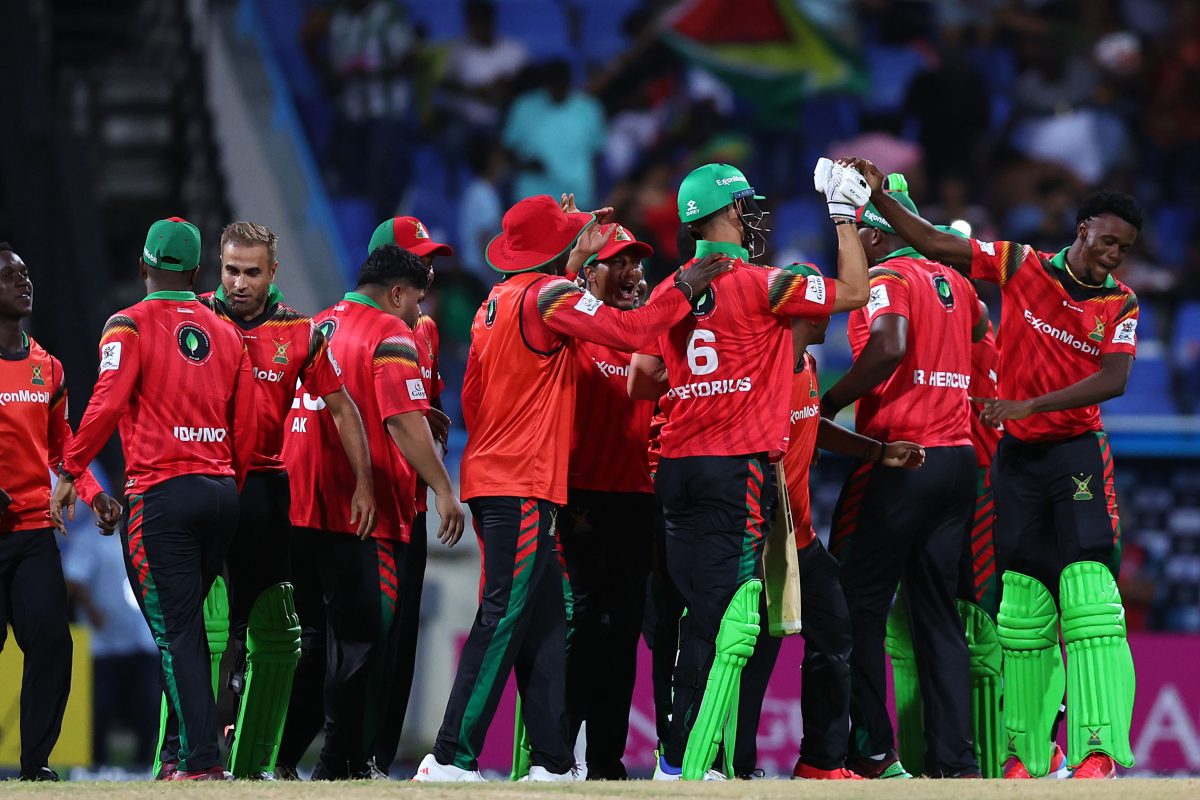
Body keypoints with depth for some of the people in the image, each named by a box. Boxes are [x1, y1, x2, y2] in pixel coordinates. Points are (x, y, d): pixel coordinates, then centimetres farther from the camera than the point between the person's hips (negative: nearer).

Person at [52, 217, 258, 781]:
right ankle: (179, 750, 18)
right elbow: (246, 428, 12)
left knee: (176, 631, -6)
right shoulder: (226, 333, 13)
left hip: (160, 494, -5)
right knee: (188, 624, 16)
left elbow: (107, 403, -16)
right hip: (220, 491, 5)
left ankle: (201, 758, -12)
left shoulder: (131, 326, -3)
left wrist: (70, 472, -12)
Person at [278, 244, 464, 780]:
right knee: (362, 641, -1)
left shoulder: (318, 327, 16)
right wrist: (443, 489, -16)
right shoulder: (389, 333, -8)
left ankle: (282, 760, 14)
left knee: (320, 639, 16)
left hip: (303, 508, 8)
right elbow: (404, 420, -17)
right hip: (363, 512, -8)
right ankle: (343, 766, -1)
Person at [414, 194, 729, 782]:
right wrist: (684, 290, -6)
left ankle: (552, 763, 10)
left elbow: (471, 398, 21)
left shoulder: (495, 302, 15)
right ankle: (452, 759, -14)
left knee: (543, 624, 11)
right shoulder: (550, 295, -11)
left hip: (491, 478, 9)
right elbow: (631, 331, -17)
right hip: (524, 488, -9)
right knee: (503, 621, -10)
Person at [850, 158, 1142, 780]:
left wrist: (1028, 404, -23)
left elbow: (1114, 379, -14)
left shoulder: (1119, 304, 0)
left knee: (1088, 595, -16)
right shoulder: (1022, 265, 3)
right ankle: (1027, 748, 10)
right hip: (1016, 454, 2)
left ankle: (1098, 751, -22)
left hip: (1077, 453, -2)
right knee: (1022, 605, 4)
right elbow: (935, 245, 4)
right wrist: (878, 198, -6)